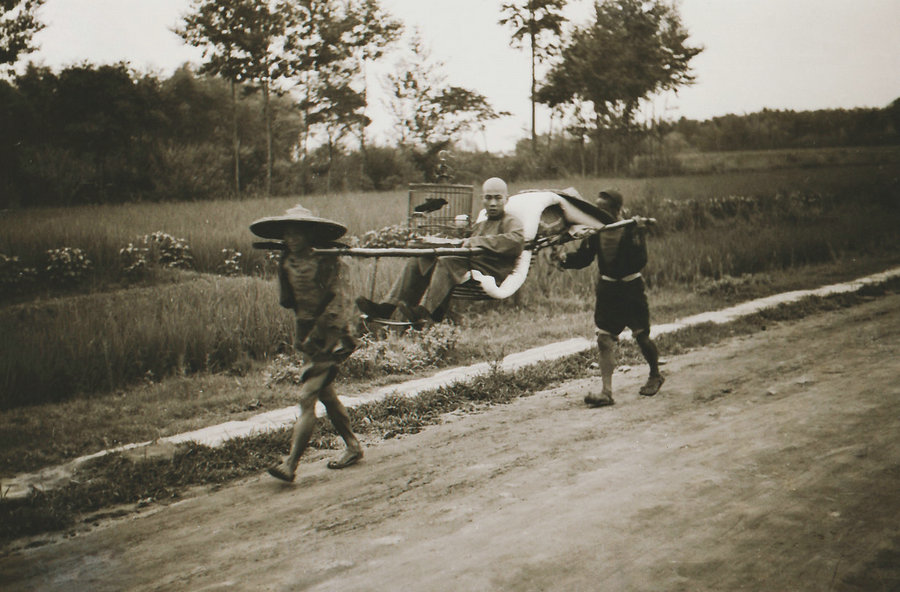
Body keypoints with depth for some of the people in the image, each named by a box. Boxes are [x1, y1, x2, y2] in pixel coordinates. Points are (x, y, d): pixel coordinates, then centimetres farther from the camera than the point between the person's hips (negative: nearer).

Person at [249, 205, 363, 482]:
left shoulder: (326, 260, -14)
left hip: (330, 334, -8)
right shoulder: (287, 262, 6)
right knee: (326, 395, 14)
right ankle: (353, 447, 29)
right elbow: (288, 301, 14)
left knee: (307, 397, -12)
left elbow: (336, 303, -16)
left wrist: (315, 335, -20)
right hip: (306, 333, 8)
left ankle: (290, 464, -13)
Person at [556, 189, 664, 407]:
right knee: (604, 339, -5)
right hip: (607, 288, 4)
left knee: (641, 336, 6)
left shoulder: (631, 229, -16)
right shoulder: (596, 231, -3)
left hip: (631, 287, -4)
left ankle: (655, 375, 34)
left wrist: (637, 236, -38)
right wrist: (565, 259, -21)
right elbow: (583, 258, -1)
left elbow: (639, 262, -26)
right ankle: (606, 392, -5)